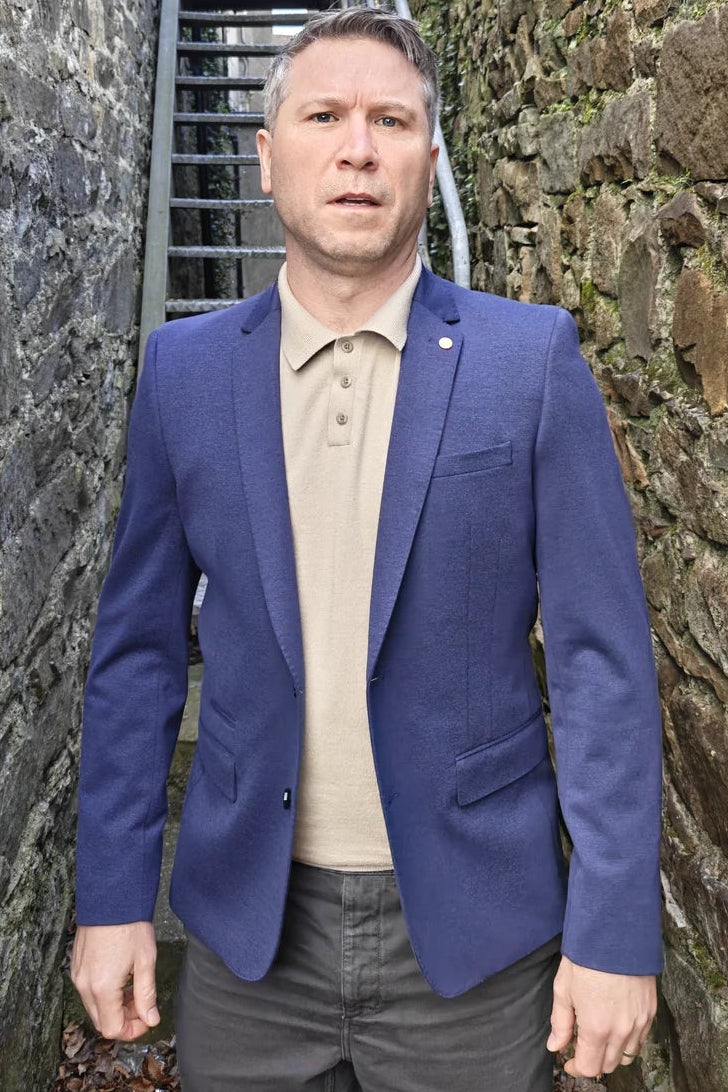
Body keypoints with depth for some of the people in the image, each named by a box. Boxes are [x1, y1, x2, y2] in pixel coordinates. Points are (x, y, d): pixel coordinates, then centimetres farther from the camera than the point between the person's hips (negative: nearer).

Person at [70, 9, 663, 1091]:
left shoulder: (532, 358, -8)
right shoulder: (186, 369, -1)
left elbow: (603, 656, -7)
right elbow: (139, 647, 3)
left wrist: (615, 929, -8)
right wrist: (112, 898, 3)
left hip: (473, 927, -1)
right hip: (250, 927, 2)